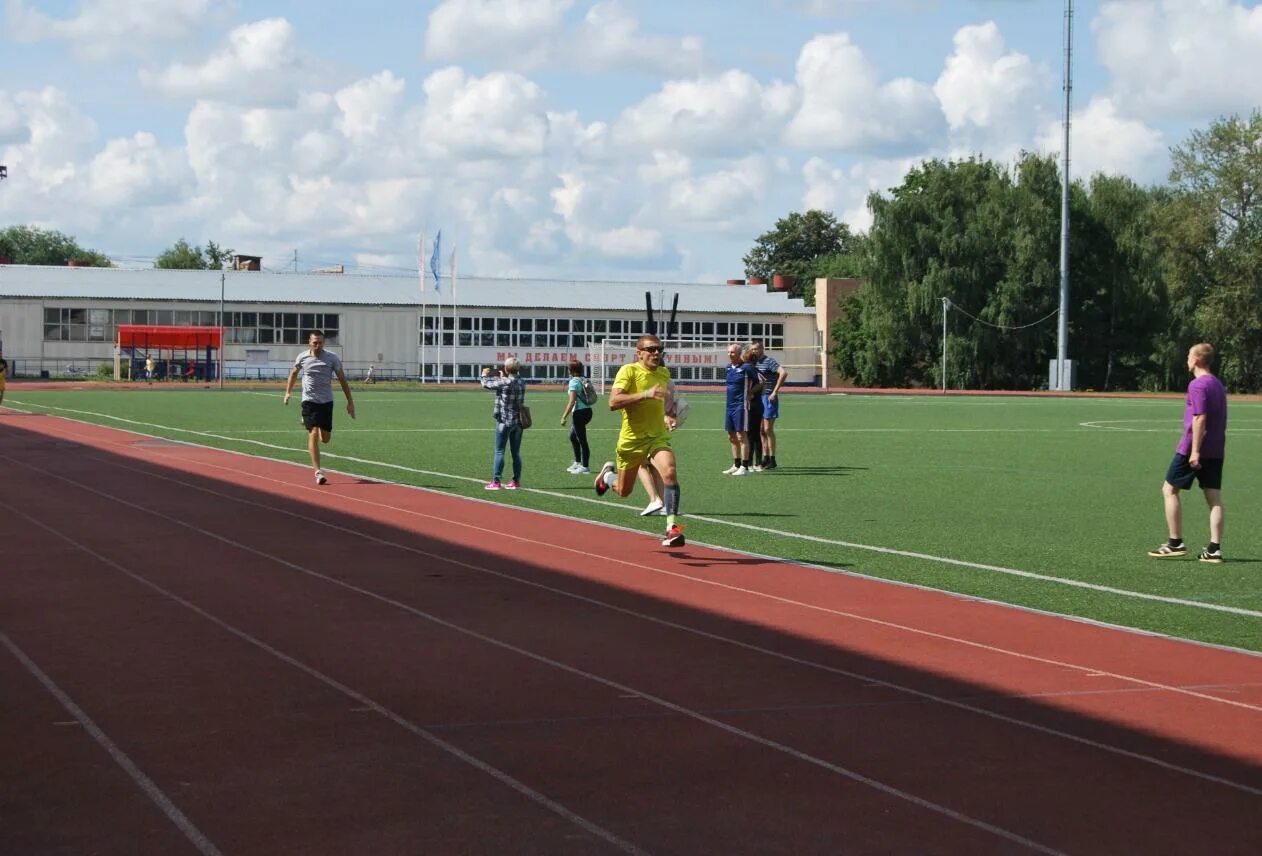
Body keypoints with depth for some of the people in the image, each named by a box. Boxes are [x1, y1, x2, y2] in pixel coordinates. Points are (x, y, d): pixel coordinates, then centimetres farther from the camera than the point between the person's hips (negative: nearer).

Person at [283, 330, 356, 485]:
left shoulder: (332, 358, -6)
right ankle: (318, 472, -13)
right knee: (313, 434, -14)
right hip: (309, 401, -1)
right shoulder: (302, 357, -4)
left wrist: (350, 402, -1)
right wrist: (288, 392, 14)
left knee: (325, 438, 6)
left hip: (326, 402, 1)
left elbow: (342, 379, 1)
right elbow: (293, 373, 16)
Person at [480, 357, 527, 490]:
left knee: (499, 451, -1)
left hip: (504, 421, -6)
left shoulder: (504, 383, -14)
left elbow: (487, 384, -2)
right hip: (518, 421, 6)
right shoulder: (522, 383, 2)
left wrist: (484, 375, 18)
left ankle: (496, 481, -3)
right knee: (516, 453, 11)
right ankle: (516, 481, 14)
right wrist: (503, 378, 30)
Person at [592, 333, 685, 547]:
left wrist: (669, 415, 8)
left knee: (670, 473, -26)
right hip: (631, 439, -3)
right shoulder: (628, 371, -13)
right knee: (623, 491, 14)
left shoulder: (664, 373, 5)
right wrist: (646, 394, -35)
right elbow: (613, 402, -27)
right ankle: (608, 473, 50)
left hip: (658, 436, 3)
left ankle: (672, 528, -26)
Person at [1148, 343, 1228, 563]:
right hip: (1216, 450, 8)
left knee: (1170, 489, 4)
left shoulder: (1198, 385, -13)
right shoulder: (1218, 384, 14)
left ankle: (1176, 543, 3)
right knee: (1214, 497, 4)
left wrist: (1195, 450, -21)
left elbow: (1200, 418, -20)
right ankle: (1214, 549, -1)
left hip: (1193, 448, -8)